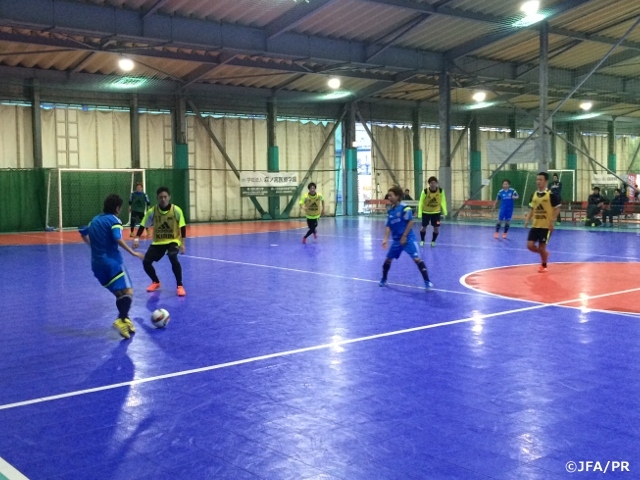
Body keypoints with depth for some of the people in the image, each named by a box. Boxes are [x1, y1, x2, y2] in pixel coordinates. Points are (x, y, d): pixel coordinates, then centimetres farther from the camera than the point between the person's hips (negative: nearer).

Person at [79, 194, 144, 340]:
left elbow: (83, 233, 29)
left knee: (119, 293, 14)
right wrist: (133, 253, -20)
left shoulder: (95, 219, 16)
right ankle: (121, 320, -31)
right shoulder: (114, 220, -6)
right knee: (128, 292, -12)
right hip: (112, 261, -8)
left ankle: (125, 320, 10)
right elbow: (118, 239, -22)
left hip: (97, 264, 8)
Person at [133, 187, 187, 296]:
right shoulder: (152, 211, -11)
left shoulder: (176, 210, -15)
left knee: (173, 258, -31)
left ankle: (180, 286, -16)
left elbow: (182, 227, -7)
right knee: (146, 261, -8)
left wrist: (182, 243, -9)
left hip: (173, 240, -3)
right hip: (158, 242, 3)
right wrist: (137, 239, -14)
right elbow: (143, 225, -2)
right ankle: (156, 282, 22)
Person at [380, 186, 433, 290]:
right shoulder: (390, 211, 6)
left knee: (417, 259, -14)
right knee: (388, 259, 11)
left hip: (408, 239, -7)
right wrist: (385, 239, -3)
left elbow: (411, 222, -15)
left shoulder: (405, 207, -13)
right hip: (396, 240, 7)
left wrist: (404, 236, -15)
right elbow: (389, 226, 8)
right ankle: (383, 280, 30)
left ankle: (427, 282, -10)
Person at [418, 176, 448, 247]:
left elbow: (443, 201, -4)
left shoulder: (441, 191, -15)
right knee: (424, 227, 5)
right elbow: (421, 202, -14)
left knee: (436, 228, -2)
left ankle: (433, 241, 20)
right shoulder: (425, 191, -21)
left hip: (436, 212, 1)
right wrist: (419, 213, -18)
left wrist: (444, 212, -8)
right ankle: (422, 240, 29)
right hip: (426, 212, -1)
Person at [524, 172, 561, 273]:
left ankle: (544, 266, 21)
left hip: (546, 226, -6)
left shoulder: (551, 195, -10)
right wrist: (527, 220, 4)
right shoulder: (534, 194, 7)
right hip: (535, 225, 6)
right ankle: (544, 254, 28)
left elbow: (557, 208, -8)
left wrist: (552, 221, -16)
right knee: (530, 245, -1)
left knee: (542, 247, -2)